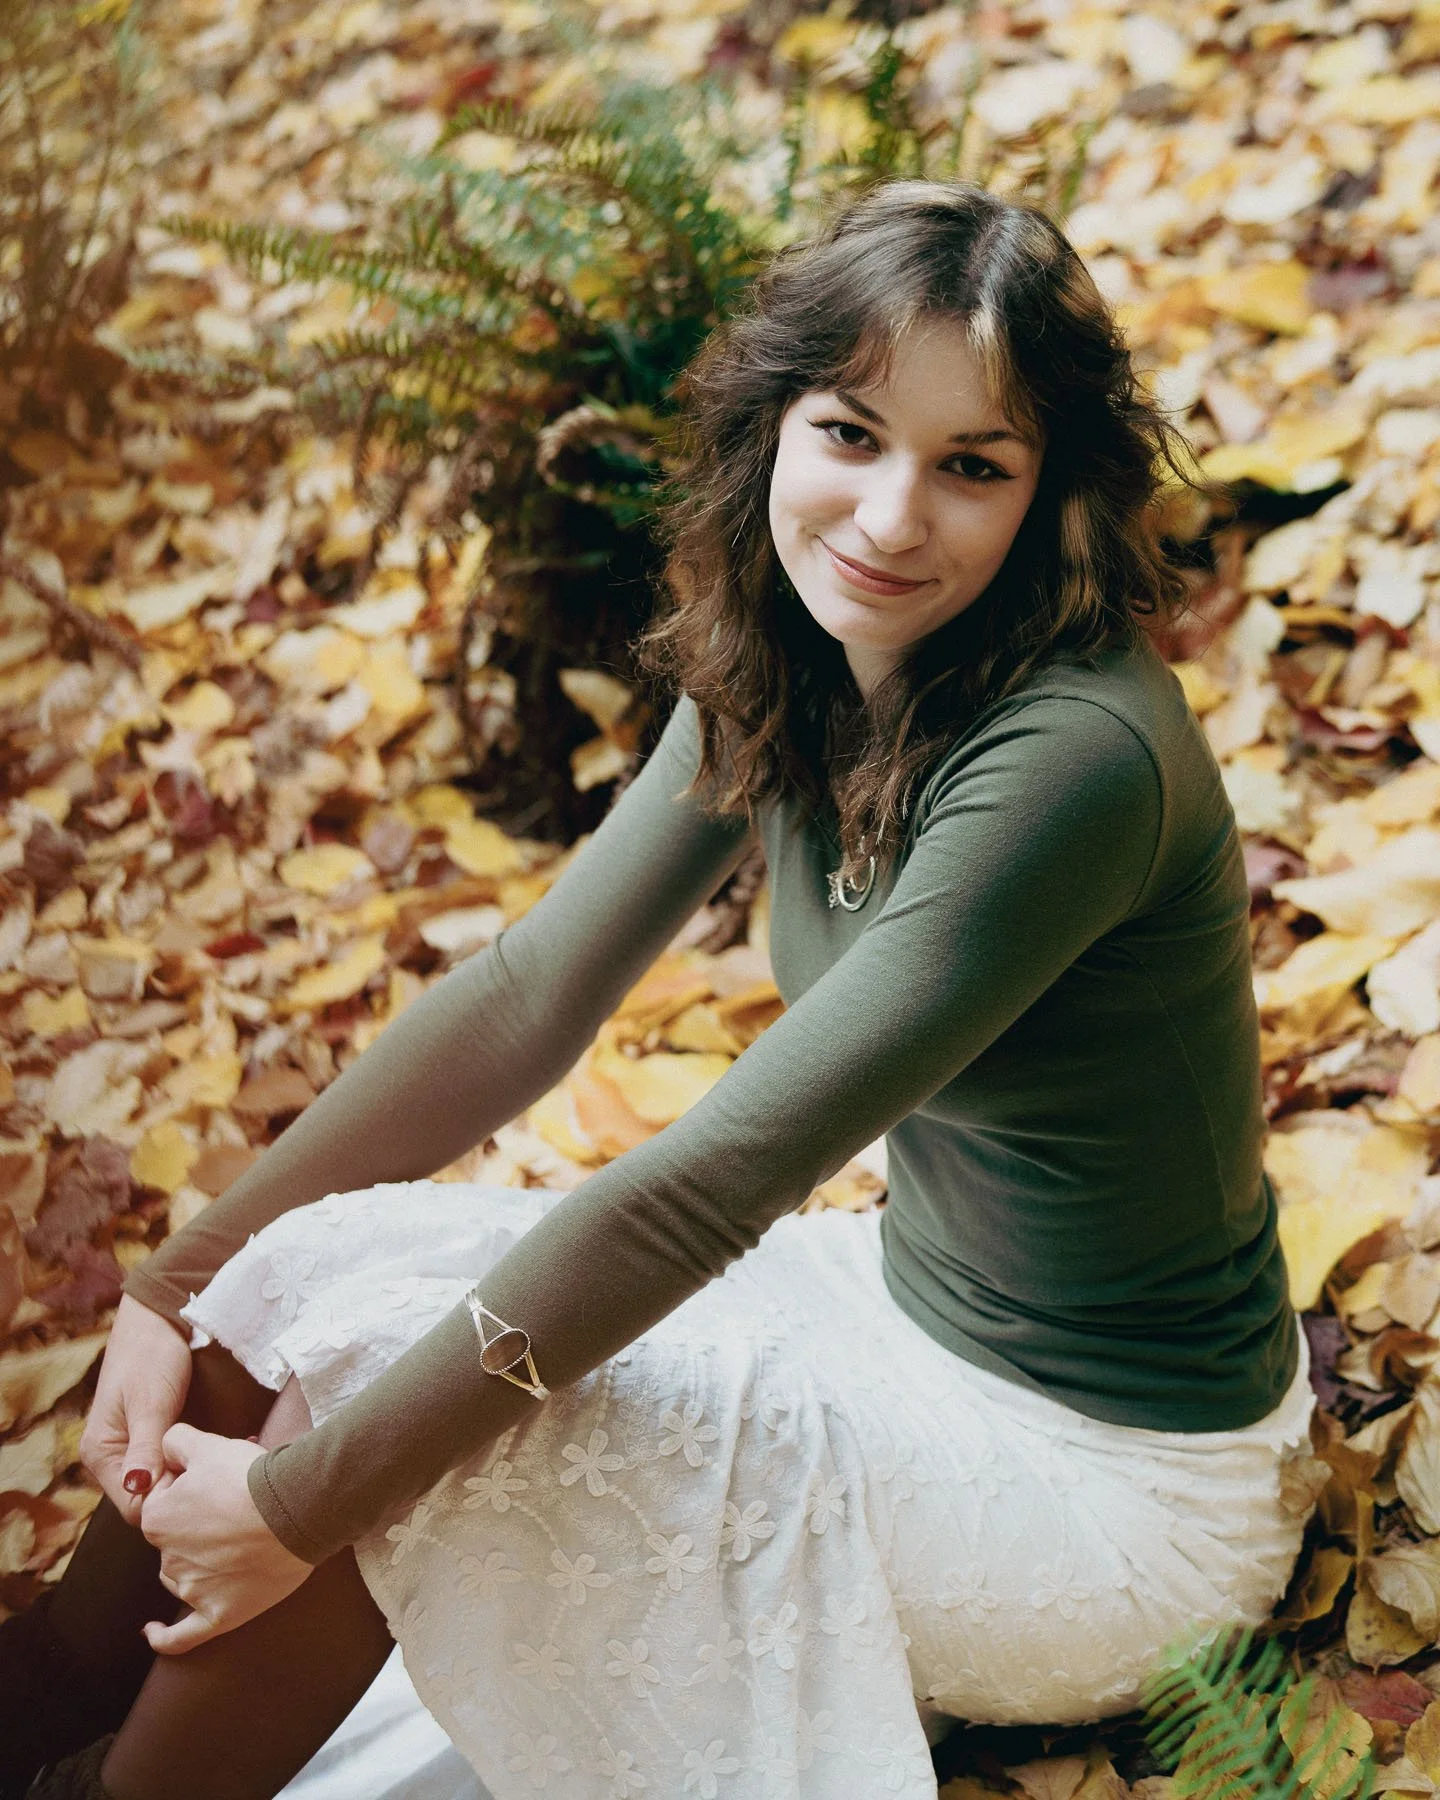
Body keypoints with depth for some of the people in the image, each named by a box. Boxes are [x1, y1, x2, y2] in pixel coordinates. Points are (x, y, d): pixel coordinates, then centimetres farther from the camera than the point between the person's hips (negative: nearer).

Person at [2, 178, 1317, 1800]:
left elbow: (714, 1182, -30)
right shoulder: (782, 674, -4)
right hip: (915, 1309, 7)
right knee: (299, 1276, -6)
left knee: (379, 1355, -20)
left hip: (1106, 1486, -7)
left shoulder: (1072, 757, -30)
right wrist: (184, 1279, -5)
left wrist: (303, 1496, -24)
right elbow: (529, 996, -1)